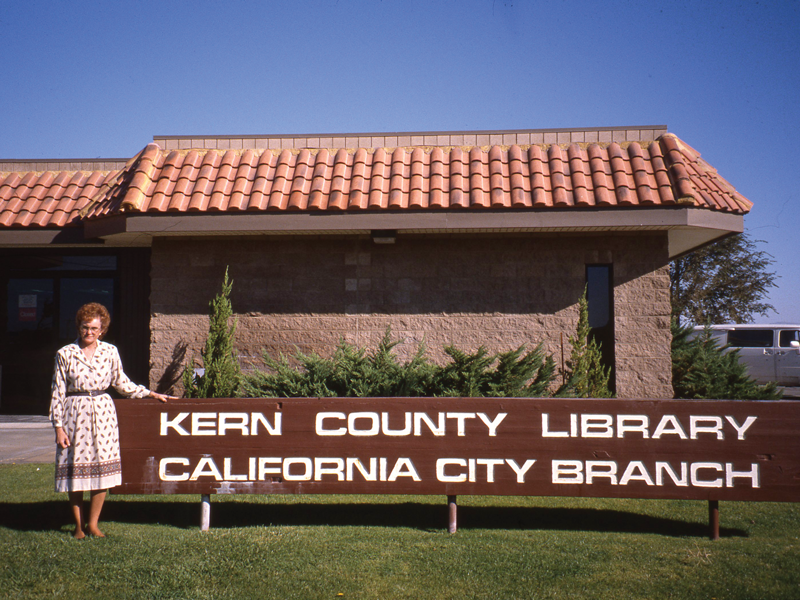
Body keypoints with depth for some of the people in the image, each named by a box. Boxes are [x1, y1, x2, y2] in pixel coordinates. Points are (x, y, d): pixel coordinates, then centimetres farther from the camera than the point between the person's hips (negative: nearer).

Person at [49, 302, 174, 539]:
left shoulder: (110, 351, 5)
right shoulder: (65, 354, -2)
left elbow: (121, 382, 18)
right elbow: (57, 392, 0)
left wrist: (150, 393, 16)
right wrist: (58, 426, -5)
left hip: (103, 413, 2)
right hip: (75, 415, -2)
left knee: (102, 468, 1)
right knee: (75, 470, 2)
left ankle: (93, 524, 15)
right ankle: (79, 526, 16)